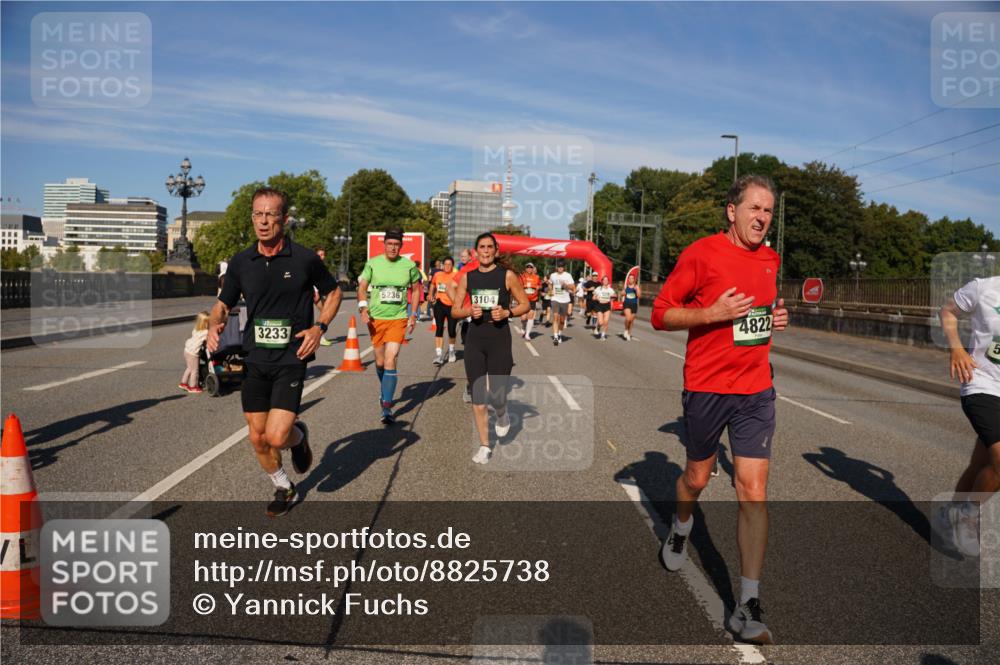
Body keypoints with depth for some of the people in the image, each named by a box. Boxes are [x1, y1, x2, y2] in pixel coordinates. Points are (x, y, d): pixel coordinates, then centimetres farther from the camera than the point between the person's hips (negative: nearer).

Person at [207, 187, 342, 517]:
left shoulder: (304, 258, -8)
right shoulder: (240, 262, 2)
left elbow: (333, 292, 6)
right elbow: (223, 304, 13)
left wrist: (319, 326, -9)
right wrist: (214, 326, -9)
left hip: (291, 358, -4)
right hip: (255, 360, 4)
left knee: (276, 436, -14)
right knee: (258, 438, 10)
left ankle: (298, 435, 23)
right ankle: (284, 489, 35)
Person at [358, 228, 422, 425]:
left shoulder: (409, 266, -1)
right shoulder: (373, 263, -1)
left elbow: (416, 290, 11)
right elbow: (362, 287, 2)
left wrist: (413, 314, 4)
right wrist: (363, 309, -13)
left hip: (398, 318, -1)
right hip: (376, 318, 2)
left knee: (391, 360, -14)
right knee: (380, 362, 12)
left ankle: (386, 408, -12)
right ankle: (385, 390, 43)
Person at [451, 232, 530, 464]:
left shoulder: (507, 275, -3)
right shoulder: (467, 277, 5)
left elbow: (525, 304, 4)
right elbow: (454, 310, 8)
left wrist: (507, 312, -14)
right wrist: (469, 311, -12)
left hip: (500, 340, -2)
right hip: (474, 340, 3)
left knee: (498, 396, -5)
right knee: (477, 398, 4)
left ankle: (502, 414, 33)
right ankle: (484, 446, 18)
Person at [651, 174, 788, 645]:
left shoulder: (771, 260, 10)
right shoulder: (701, 253, -8)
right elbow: (661, 314, -8)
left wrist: (778, 317, 6)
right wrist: (714, 313, -21)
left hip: (756, 391, 4)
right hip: (706, 388, -3)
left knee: (753, 492, -3)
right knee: (697, 478, 15)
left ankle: (748, 607, 5)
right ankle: (681, 528, 51)